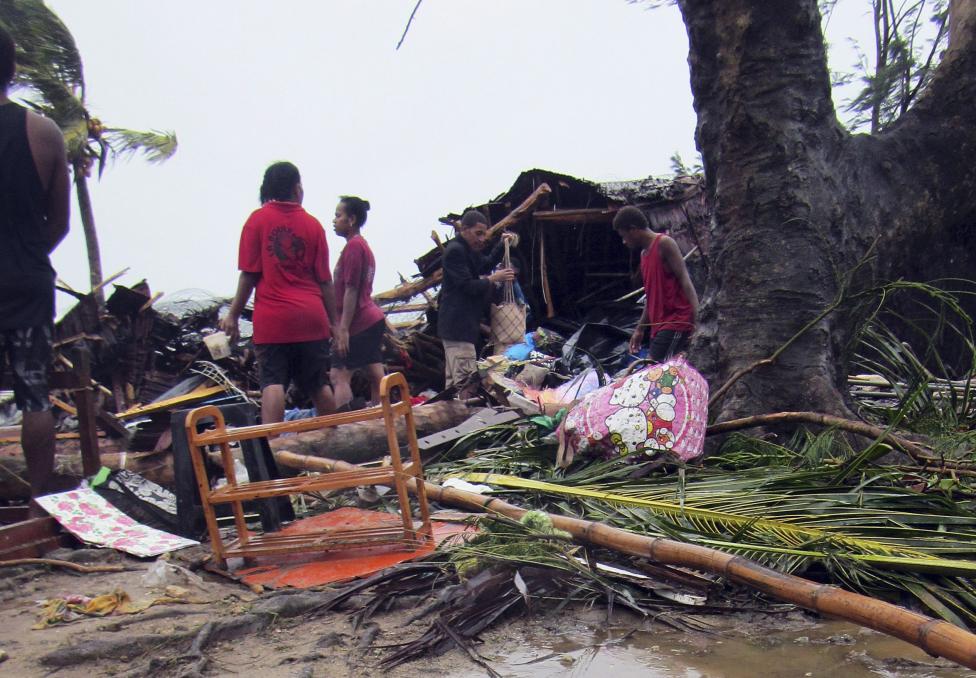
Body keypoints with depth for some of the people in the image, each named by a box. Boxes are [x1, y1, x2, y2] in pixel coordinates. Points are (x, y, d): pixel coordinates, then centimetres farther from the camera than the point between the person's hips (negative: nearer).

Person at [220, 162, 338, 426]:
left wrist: (233, 314, 5)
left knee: (273, 383, -5)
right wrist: (334, 321, 12)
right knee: (319, 385, 12)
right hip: (311, 317, 2)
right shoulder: (312, 224, 5)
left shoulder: (257, 219, 1)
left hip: (272, 318, -2)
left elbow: (249, 274, -3)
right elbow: (325, 280, 4)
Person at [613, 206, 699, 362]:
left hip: (676, 322, -9)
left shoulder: (664, 244, -6)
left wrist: (698, 319, -25)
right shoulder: (644, 254, 19)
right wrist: (640, 330, 25)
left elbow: (685, 280, -14)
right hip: (659, 326, 9)